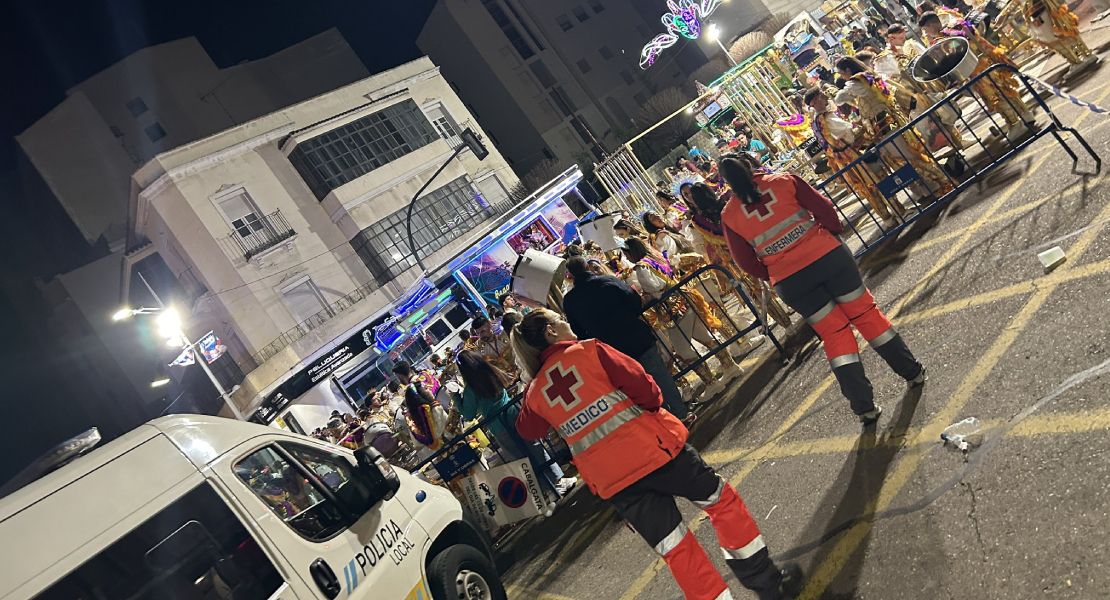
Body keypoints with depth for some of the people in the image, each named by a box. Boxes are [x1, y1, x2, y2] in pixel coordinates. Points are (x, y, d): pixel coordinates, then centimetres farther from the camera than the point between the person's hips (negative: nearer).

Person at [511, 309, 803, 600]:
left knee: (676, 550, 11)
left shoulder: (535, 393, 9)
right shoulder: (588, 351, -6)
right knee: (721, 499, 18)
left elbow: (527, 430, 27)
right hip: (650, 446, -4)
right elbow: (642, 386, -10)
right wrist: (655, 404, 10)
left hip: (611, 481, 4)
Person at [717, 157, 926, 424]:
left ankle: (864, 407, 14)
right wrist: (835, 230, 16)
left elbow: (746, 261, 3)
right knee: (865, 312, 17)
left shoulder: (729, 215, 1)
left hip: (789, 281, 1)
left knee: (833, 333, 12)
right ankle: (912, 371, 29)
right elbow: (823, 207, -3)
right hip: (827, 256, -1)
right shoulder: (783, 181, -2)